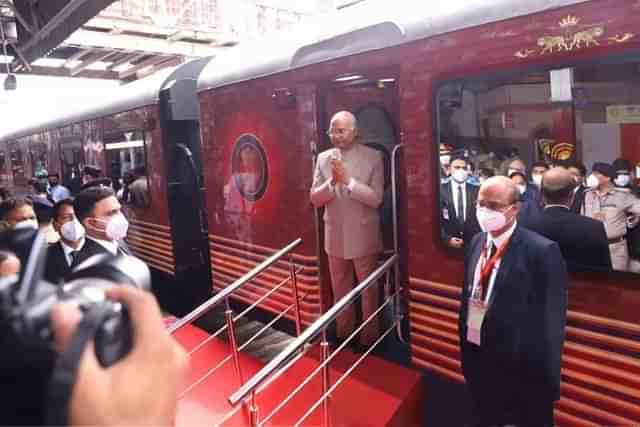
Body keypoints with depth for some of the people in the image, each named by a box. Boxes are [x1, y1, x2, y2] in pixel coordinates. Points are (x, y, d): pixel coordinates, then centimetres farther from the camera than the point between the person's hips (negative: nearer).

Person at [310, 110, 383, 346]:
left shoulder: (373, 157, -9)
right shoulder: (323, 158, 2)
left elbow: (376, 198, -15)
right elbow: (315, 198, -1)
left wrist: (348, 180, -24)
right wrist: (331, 182, -19)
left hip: (362, 235, -3)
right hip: (335, 235, 4)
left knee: (368, 290, 11)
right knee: (339, 288, 18)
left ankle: (369, 336, 29)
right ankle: (343, 333, 37)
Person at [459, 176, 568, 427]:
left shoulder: (541, 250, -19)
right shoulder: (478, 242, 2)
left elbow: (551, 321, -16)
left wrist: (547, 380, -12)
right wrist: (464, 348, 9)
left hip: (521, 369, -6)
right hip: (477, 361, 6)